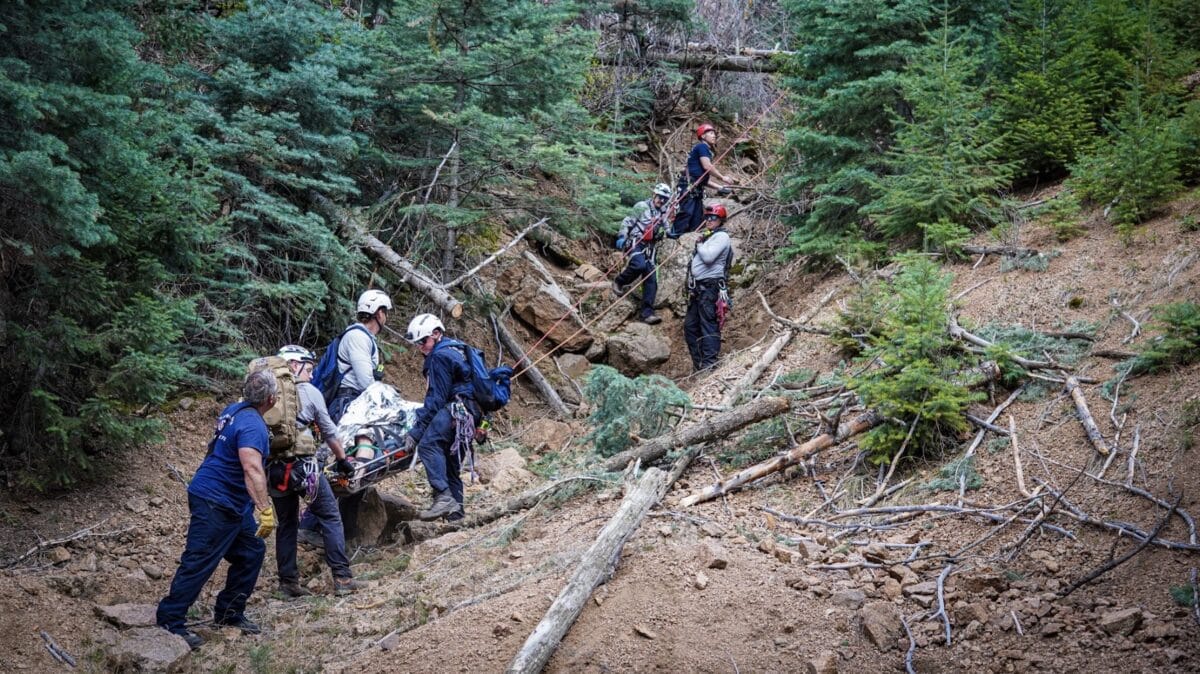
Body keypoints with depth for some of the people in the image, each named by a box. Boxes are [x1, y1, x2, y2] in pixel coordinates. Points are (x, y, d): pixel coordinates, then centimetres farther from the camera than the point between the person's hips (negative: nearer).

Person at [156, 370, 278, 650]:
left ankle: (229, 612, 24)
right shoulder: (253, 426, -23)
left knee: (251, 553, 15)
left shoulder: (234, 410, 7)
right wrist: (265, 509, -41)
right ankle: (170, 622, 3)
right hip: (215, 503, -10)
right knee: (199, 563, -5)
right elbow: (252, 469, -37)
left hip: (232, 504, 10)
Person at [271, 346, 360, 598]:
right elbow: (329, 432, 7)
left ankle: (288, 582, 17)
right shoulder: (309, 392, 1)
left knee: (286, 523, 16)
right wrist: (342, 459, 20)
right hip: (303, 464, -4)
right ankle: (342, 577, 1)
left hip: (273, 467, 4)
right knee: (330, 518, 5)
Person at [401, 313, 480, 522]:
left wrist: (416, 432, -16)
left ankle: (444, 497, -38)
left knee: (428, 444, -27)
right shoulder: (454, 349, 25)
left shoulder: (440, 357, -7)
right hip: (470, 414, 11)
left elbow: (436, 399, -14)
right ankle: (455, 510, 15)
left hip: (458, 408, -11)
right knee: (451, 462, 14)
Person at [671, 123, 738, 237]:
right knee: (686, 212, -19)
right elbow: (707, 166, -15)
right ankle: (674, 235, -23)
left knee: (698, 217, 6)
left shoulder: (707, 151, 27)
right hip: (689, 186, -10)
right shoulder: (702, 146, -1)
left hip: (696, 189, 10)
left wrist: (719, 187, 19)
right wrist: (723, 178, -7)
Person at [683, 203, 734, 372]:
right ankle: (698, 364, 16)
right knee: (690, 325, 11)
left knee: (708, 326, -14)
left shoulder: (721, 237, -6)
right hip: (699, 288, 10)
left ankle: (709, 364, -17)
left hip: (710, 288, -10)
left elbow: (708, 257, -22)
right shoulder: (707, 236, 23)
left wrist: (700, 244, -3)